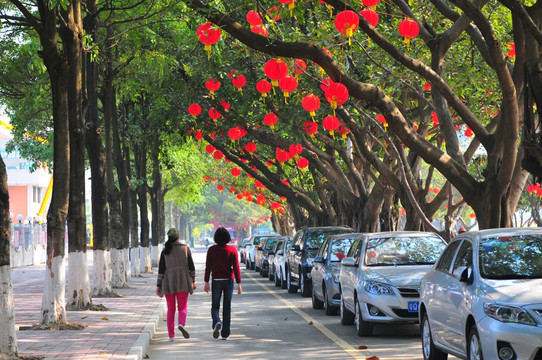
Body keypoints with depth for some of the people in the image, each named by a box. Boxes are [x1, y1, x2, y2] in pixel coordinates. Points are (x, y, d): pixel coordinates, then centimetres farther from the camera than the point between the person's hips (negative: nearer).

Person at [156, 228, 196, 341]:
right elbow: (191, 266, -1)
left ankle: (171, 335, 8)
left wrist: (158, 286, 1)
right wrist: (193, 281, 9)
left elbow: (161, 269, -3)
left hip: (168, 282, 1)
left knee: (171, 309, 10)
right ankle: (181, 324, -26)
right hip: (183, 281, -1)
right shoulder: (185, 248, 0)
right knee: (183, 307, 5)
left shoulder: (165, 251, 0)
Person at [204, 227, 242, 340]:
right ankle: (225, 333, 10)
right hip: (228, 280, 0)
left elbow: (208, 266, -4)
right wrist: (239, 284, -5)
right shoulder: (232, 250, -5)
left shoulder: (211, 250, -4)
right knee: (227, 307, 10)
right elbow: (236, 267, -7)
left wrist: (206, 282, 2)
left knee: (215, 306, 9)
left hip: (216, 281, 0)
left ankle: (217, 322, -23)